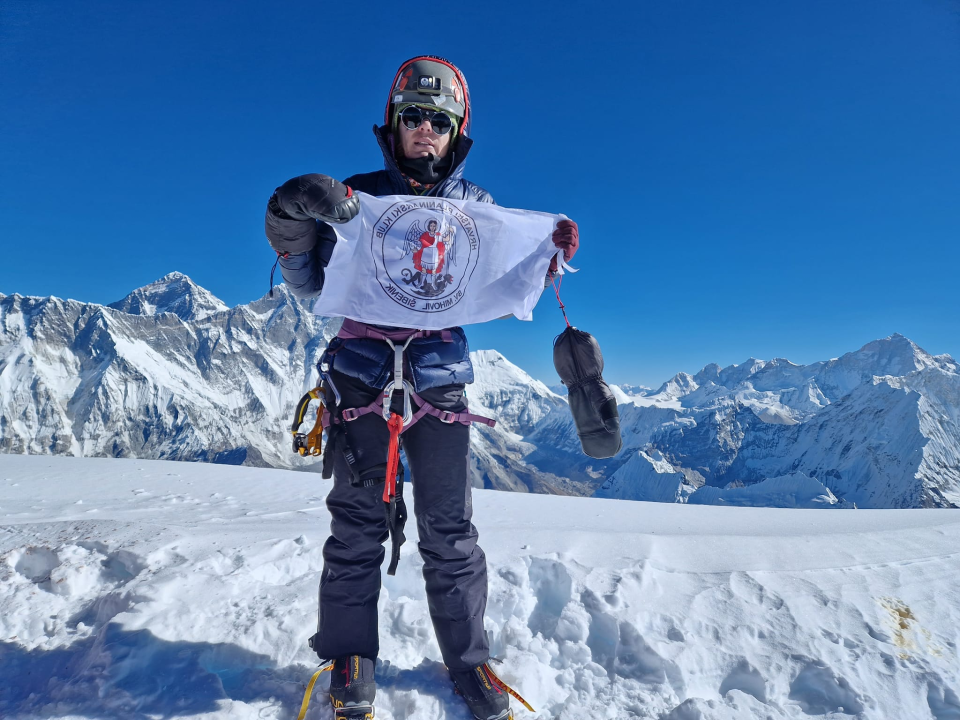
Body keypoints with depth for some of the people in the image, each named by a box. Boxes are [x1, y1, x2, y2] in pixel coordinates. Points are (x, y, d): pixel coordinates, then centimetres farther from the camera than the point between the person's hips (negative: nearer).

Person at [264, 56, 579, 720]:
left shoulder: (477, 206, 10)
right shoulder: (357, 195, 6)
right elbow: (312, 286, 5)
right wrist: (293, 227, -12)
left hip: (440, 378, 1)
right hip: (362, 373, 0)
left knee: (450, 529, 4)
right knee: (358, 523, 3)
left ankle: (469, 659, 22)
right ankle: (351, 659, 22)